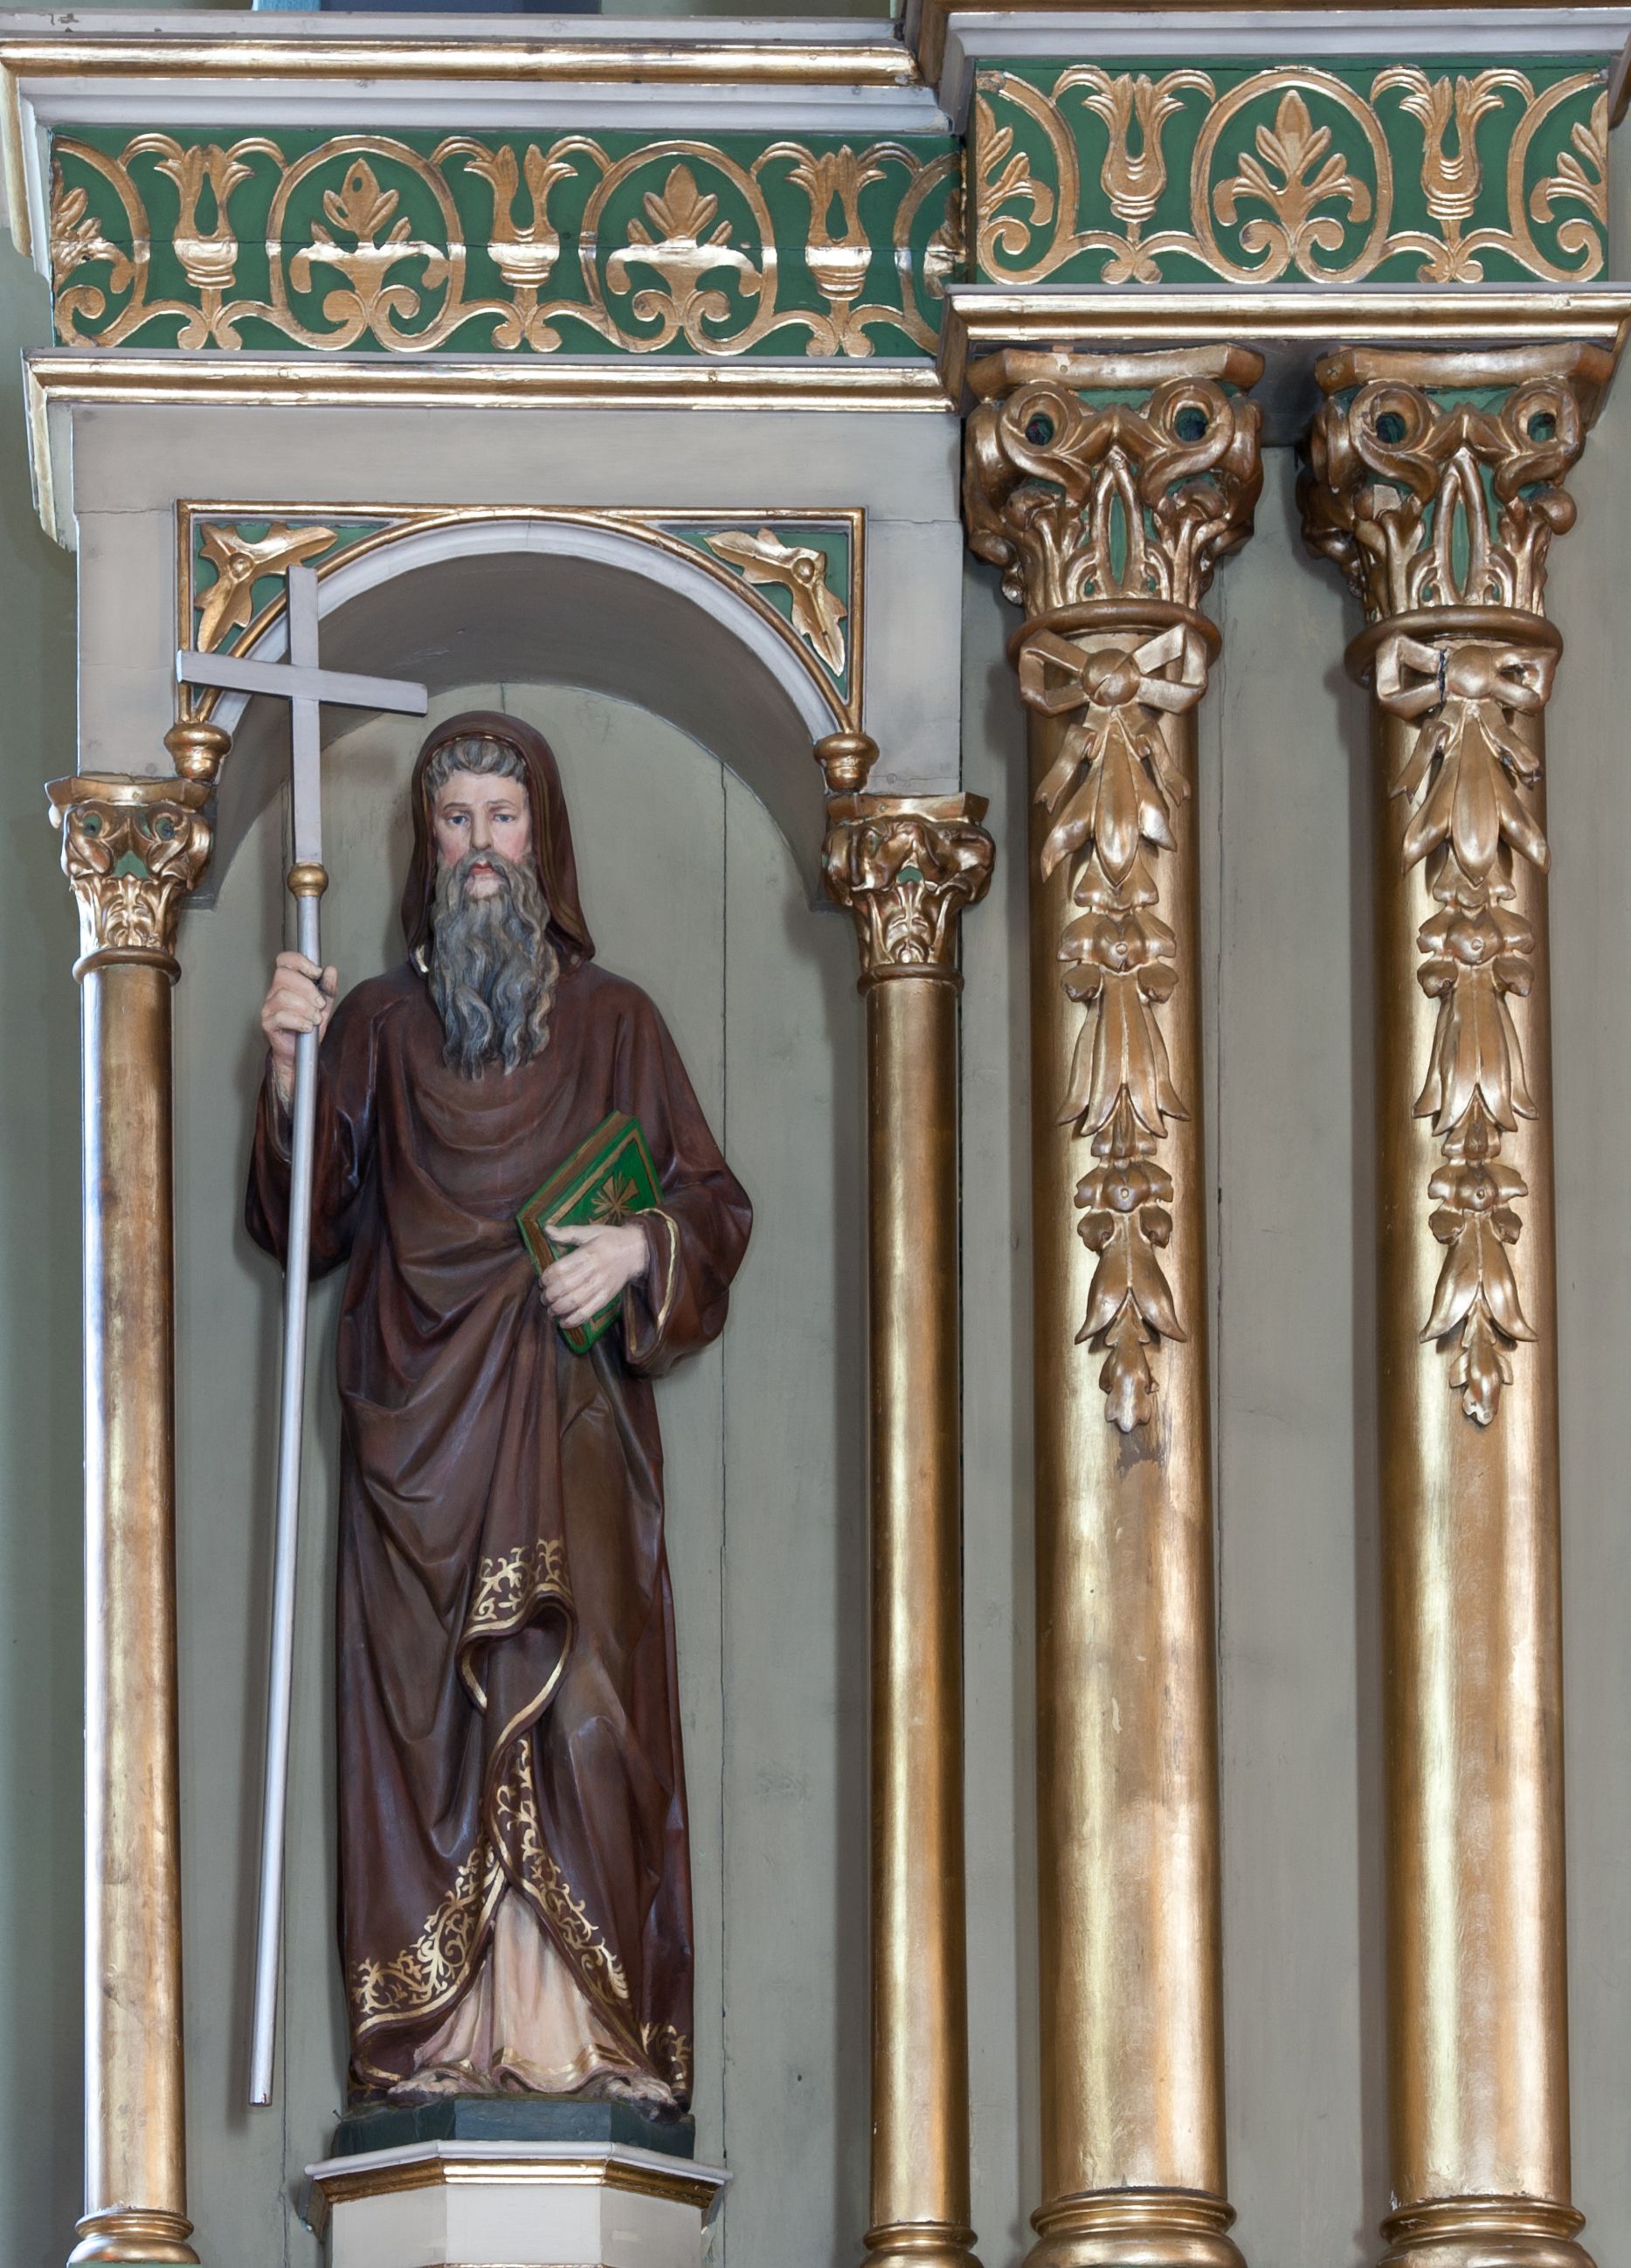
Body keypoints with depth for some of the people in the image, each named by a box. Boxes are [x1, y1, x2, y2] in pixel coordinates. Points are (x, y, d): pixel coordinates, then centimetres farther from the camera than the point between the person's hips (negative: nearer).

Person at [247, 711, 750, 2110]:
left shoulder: (614, 1025, 12)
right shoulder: (378, 1025, 13)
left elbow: (714, 1206, 10)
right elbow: (304, 1227, 4)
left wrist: (640, 1246, -11)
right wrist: (291, 1071, -11)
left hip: (572, 1431, -1)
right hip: (417, 1434, 1)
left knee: (583, 1714, -9)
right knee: (424, 1716, -6)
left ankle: (596, 2036, -10)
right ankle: (431, 2041, -6)